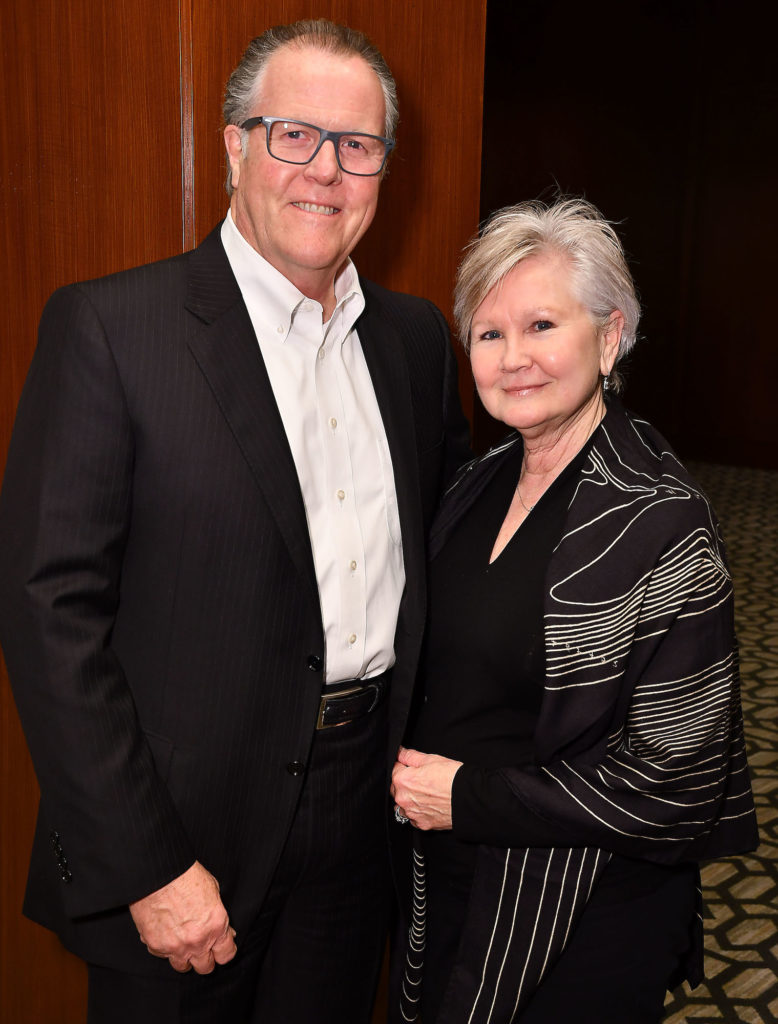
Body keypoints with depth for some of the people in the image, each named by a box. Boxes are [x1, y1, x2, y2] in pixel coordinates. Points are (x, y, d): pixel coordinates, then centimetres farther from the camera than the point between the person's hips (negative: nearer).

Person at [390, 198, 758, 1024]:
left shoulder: (661, 522, -21)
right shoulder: (481, 484, 1)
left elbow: (676, 781, -21)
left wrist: (470, 796, -18)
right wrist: (413, 771, -4)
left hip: (585, 920, -6)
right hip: (447, 877, 6)